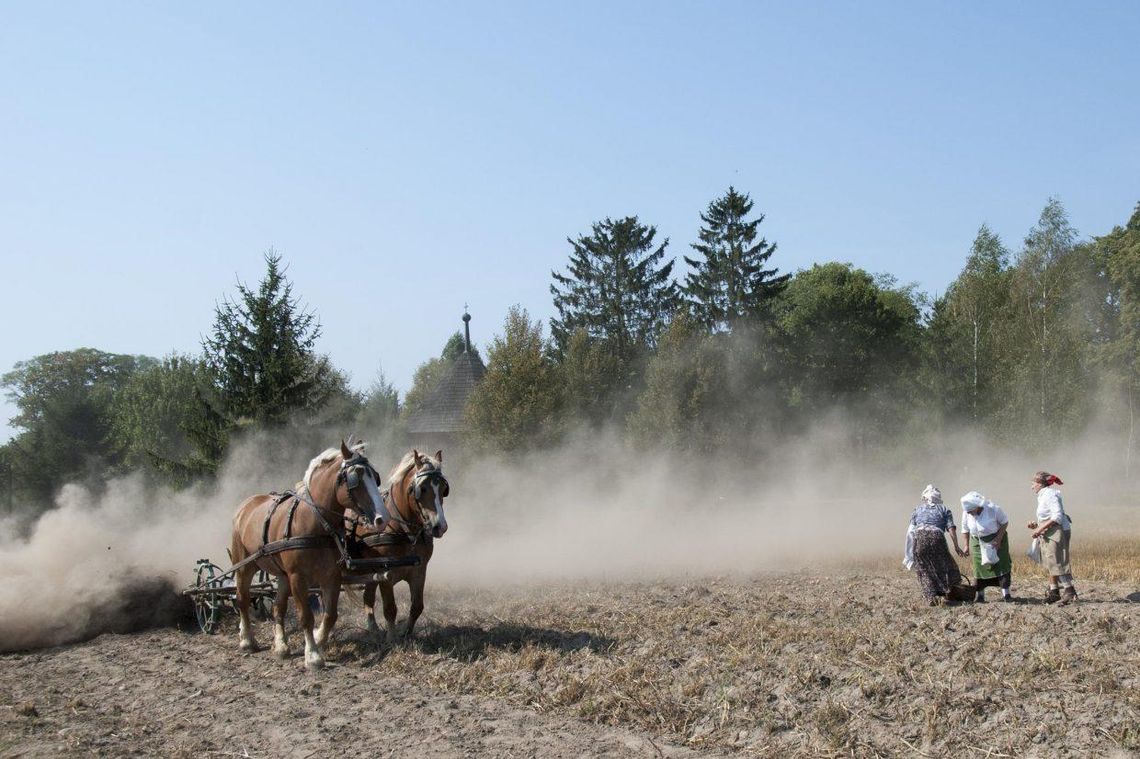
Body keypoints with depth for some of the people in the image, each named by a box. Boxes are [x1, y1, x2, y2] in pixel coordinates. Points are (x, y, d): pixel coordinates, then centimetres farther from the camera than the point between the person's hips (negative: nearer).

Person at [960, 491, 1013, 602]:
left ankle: (1006, 594, -4)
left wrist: (998, 539, -18)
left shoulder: (993, 509, -23)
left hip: (996, 539, -2)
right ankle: (980, 595, 4)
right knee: (980, 567, -2)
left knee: (1002, 565, -7)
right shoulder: (966, 513, -12)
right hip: (978, 542, 2)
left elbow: (1005, 522, -11)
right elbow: (965, 530, 2)